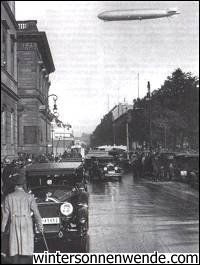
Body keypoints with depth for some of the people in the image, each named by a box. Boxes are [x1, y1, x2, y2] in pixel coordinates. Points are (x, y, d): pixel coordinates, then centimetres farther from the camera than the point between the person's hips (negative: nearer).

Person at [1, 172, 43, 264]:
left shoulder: (9, 197, -3)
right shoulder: (29, 197, -4)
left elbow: (5, 215, 1)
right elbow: (36, 213, 0)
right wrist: (40, 226, 11)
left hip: (14, 227, 0)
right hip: (27, 227, 0)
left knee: (14, 252, 6)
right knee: (26, 252, 5)